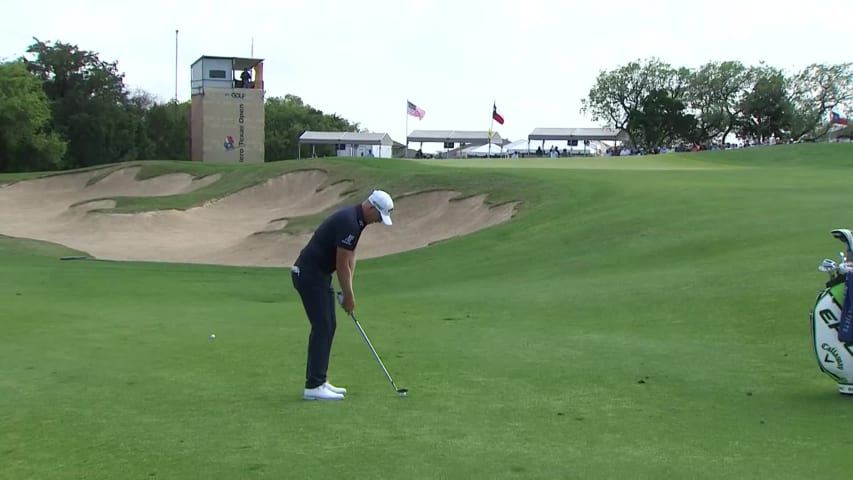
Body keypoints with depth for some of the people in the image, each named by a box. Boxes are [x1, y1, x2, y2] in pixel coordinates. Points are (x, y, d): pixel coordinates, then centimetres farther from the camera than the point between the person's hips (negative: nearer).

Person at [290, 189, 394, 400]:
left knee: (328, 327, 11)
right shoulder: (348, 222, -22)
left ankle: (318, 380, 17)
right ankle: (313, 386, -6)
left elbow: (350, 257, 13)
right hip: (309, 274, -10)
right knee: (322, 327, -9)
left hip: (319, 274, 10)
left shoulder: (355, 220, 9)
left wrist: (348, 292, 8)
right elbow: (342, 264, -19)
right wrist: (349, 296, -10)